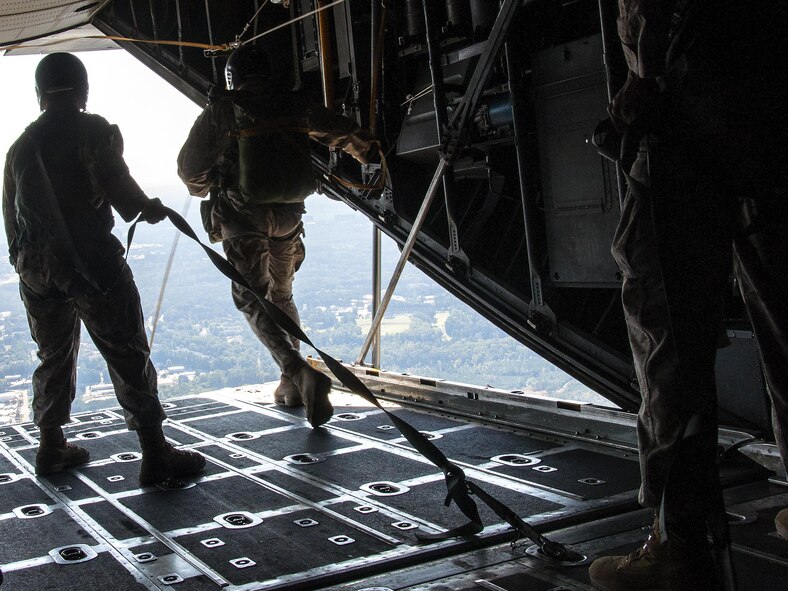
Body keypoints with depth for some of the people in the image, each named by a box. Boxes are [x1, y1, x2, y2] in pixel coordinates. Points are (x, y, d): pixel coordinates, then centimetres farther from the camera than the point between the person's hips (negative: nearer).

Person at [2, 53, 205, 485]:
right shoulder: (93, 131, -6)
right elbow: (115, 184, -19)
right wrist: (148, 208, 0)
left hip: (35, 268, 7)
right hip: (90, 262, -6)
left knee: (54, 357, 19)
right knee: (128, 357, -2)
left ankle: (51, 447, 26)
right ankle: (155, 454, -1)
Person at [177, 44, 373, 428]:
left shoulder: (220, 112, -4)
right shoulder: (294, 105, 5)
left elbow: (189, 168, 0)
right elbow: (346, 135, 14)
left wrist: (206, 189, 23)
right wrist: (366, 152, 36)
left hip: (242, 215, -4)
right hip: (288, 215, 4)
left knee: (252, 300, -2)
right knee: (281, 296, 19)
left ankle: (300, 371, -22)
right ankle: (292, 384, 20)